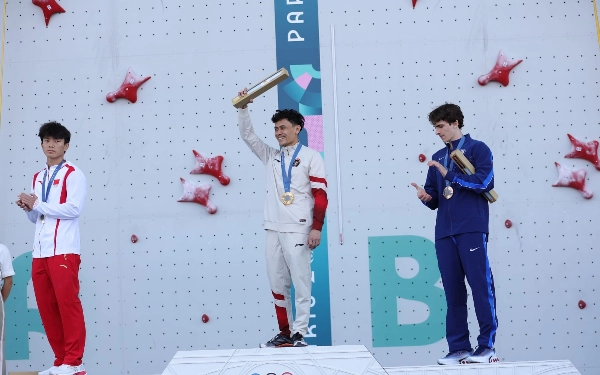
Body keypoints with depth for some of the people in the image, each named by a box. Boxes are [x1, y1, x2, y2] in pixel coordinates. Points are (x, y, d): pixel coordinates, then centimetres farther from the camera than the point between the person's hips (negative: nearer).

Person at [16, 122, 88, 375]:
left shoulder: (72, 174, 0)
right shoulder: (37, 178, 21)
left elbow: (73, 209, -13)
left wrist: (37, 204, -7)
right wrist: (28, 208, 2)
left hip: (63, 250, -7)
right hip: (39, 252, 7)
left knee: (68, 304, -7)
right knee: (46, 307, 5)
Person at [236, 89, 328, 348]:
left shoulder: (310, 157, 1)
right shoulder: (270, 156, 16)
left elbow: (320, 194, -4)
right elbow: (247, 135, 13)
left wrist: (316, 228, -11)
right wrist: (243, 107, -1)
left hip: (297, 229, -6)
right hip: (273, 229, 6)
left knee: (301, 282, -5)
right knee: (277, 284, 7)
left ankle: (299, 334, -2)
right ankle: (284, 333, 15)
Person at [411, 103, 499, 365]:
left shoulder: (477, 149, 4)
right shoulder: (437, 159, 20)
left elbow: (484, 181, -12)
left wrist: (449, 173, -10)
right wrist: (425, 197, -4)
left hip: (472, 229, -5)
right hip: (444, 232, 6)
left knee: (481, 285, -6)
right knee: (453, 291, 4)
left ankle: (487, 345, 0)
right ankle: (459, 347, 7)